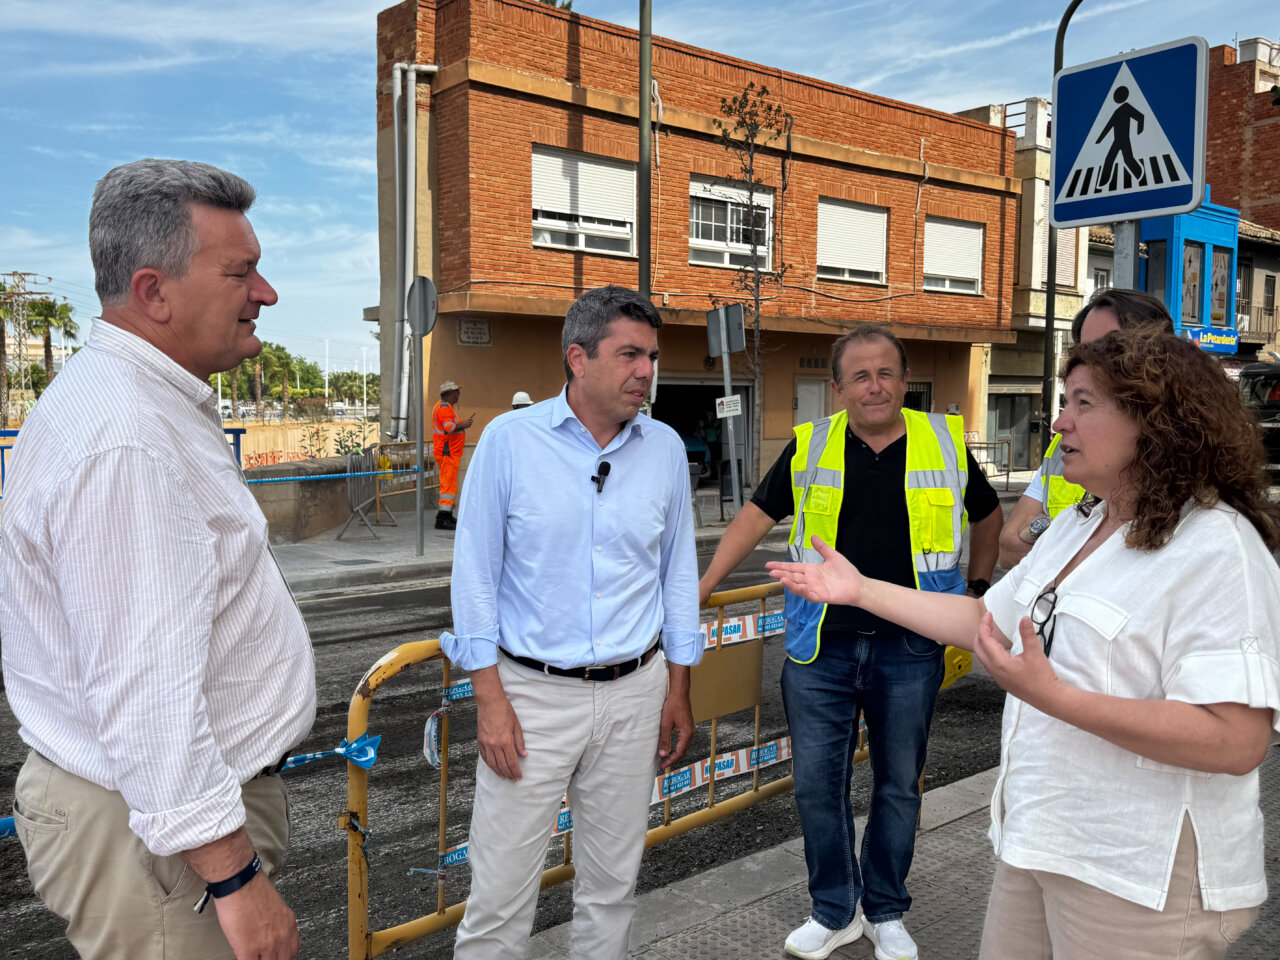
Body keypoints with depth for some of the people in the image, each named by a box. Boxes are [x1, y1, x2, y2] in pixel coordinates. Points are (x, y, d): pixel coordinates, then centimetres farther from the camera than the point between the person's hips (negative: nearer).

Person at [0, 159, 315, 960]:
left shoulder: (148, 406, 9)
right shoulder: (125, 442, -26)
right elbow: (143, 696, -29)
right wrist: (235, 876, -23)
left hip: (174, 793, 10)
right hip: (157, 832, -10)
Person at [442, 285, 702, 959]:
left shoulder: (666, 448, 3)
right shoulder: (510, 439, -7)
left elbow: (679, 571, 10)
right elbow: (476, 574, -4)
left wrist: (678, 691, 9)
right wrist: (490, 698, -8)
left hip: (634, 692, 3)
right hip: (531, 690, -3)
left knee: (612, 882, 16)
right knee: (500, 891, 3)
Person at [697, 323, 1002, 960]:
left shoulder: (945, 443, 0)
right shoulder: (810, 447, 0)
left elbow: (987, 514, 17)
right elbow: (757, 516, 6)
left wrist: (977, 589, 14)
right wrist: (701, 589, 2)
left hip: (909, 649, 0)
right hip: (821, 646, 1)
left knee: (898, 785, 13)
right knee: (817, 783, 7)